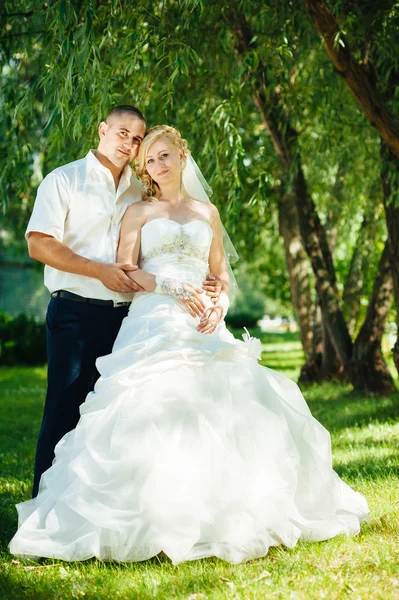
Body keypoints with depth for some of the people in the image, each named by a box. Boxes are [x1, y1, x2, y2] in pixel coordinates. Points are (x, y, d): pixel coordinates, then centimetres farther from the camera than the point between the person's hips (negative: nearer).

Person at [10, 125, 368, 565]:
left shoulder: (207, 212, 19)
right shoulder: (138, 212, 12)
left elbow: (221, 276, 17)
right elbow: (125, 272, 1)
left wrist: (219, 306, -4)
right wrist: (174, 288, -13)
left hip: (203, 326, 3)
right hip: (153, 321, -2)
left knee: (223, 406, -11)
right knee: (152, 407, -18)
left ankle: (223, 512, -4)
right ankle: (158, 518, -14)